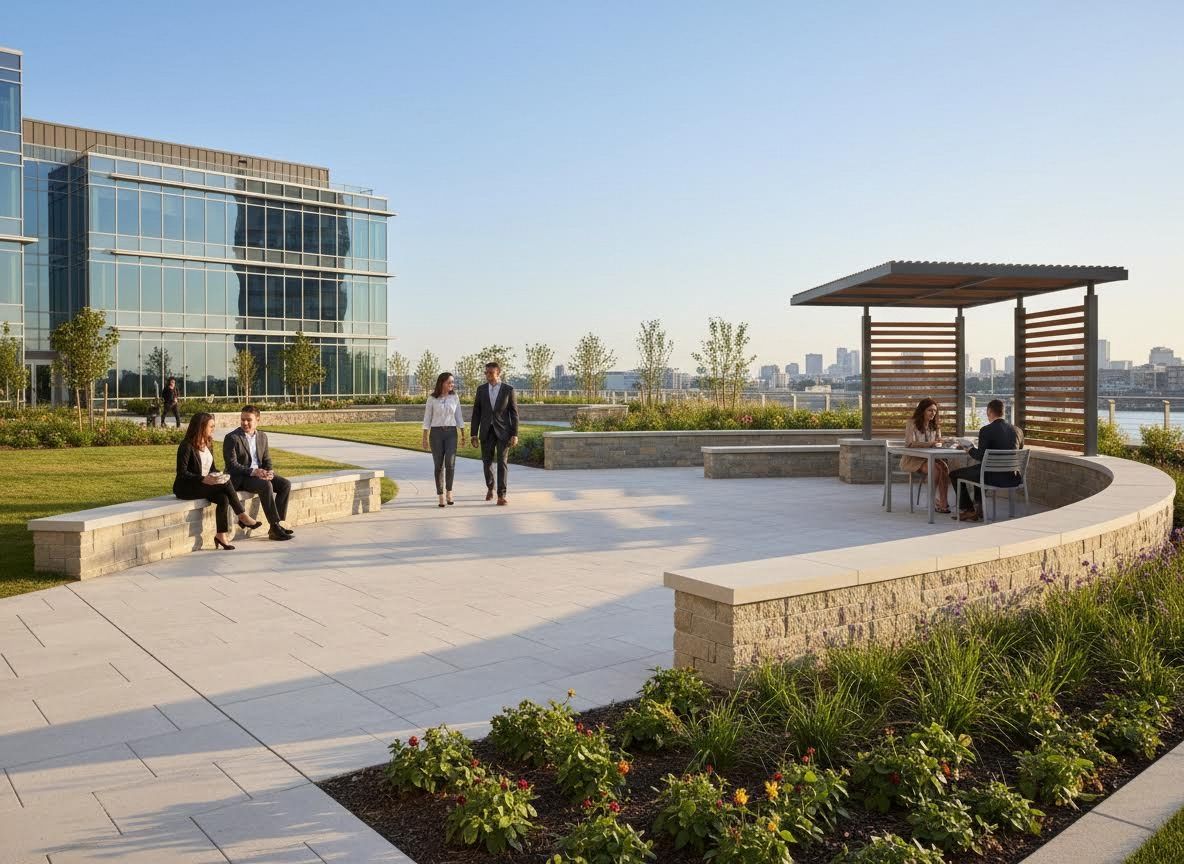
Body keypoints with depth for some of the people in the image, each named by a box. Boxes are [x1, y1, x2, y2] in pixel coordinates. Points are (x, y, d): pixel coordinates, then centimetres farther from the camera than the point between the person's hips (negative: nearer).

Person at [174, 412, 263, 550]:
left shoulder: (208, 444, 12)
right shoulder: (187, 446, -13)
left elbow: (212, 468, 18)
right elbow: (182, 473, -17)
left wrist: (218, 475, -5)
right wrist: (204, 479, -28)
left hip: (206, 485, 7)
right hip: (186, 488, -7)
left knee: (223, 499, -24)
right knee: (225, 483, -26)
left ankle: (221, 535, -21)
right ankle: (242, 516, -18)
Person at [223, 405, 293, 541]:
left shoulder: (262, 436, 11)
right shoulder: (232, 438, -9)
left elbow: (267, 459, 14)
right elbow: (232, 465, -15)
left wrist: (269, 471, -9)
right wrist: (253, 472, -26)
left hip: (259, 473, 7)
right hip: (239, 478, -7)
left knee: (285, 484, -15)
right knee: (266, 486, -33)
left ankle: (277, 526, -14)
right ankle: (275, 527, -27)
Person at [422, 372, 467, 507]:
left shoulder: (455, 397, 4)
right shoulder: (432, 399, -2)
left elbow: (458, 417, 8)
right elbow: (427, 419, 1)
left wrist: (463, 436, 4)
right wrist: (425, 438, -3)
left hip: (451, 433, 1)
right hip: (436, 433, -1)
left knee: (450, 463, -13)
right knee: (439, 465, -2)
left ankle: (449, 490, 10)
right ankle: (441, 497, 7)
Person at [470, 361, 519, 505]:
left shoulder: (508, 390, -2)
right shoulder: (481, 389, 4)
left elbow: (514, 413, -2)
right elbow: (476, 413, 5)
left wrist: (515, 435, -8)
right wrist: (473, 434, 0)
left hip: (503, 432, -2)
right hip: (486, 432, 2)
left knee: (502, 463, -8)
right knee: (487, 462, 9)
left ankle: (501, 495, -7)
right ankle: (490, 487, 35)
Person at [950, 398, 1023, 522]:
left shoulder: (986, 430, -13)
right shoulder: (1017, 431, 6)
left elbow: (980, 457, -15)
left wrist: (970, 450, 6)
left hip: (994, 478, -7)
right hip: (1013, 478, 7)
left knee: (954, 474, 14)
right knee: (977, 469, 36)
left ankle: (969, 510, 24)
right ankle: (978, 509, 39)